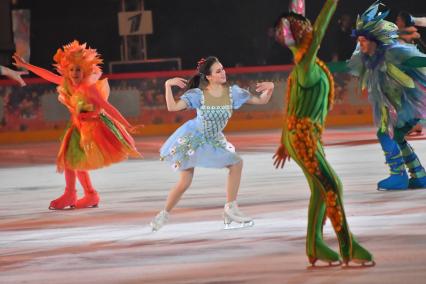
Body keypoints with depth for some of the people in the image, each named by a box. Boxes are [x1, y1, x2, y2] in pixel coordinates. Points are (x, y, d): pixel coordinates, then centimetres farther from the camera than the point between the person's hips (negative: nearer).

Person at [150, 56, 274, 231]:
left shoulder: (232, 92, -13)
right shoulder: (198, 95, -22)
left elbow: (260, 101, -8)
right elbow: (172, 107, -31)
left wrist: (270, 89, -27)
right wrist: (168, 85, -39)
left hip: (213, 141, 5)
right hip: (192, 139, -5)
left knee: (236, 163, -7)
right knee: (185, 182, -5)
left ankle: (231, 209, 1)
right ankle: (164, 215, 15)